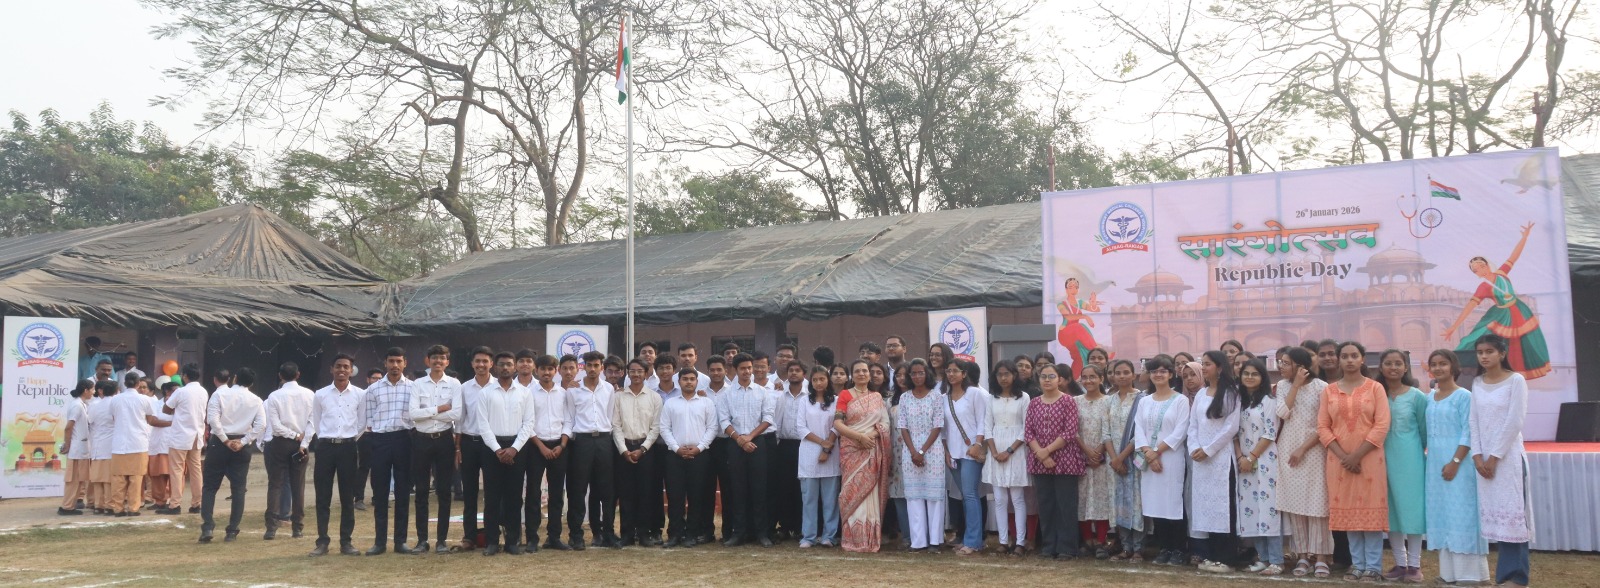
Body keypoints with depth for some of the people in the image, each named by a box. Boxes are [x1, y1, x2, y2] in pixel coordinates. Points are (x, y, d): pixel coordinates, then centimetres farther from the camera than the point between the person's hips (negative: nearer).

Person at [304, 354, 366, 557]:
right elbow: (313, 422, 9)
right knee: (323, 497, 4)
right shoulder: (320, 395, 5)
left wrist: (356, 446, 1)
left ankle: (345, 542, 12)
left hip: (348, 447, 0)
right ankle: (322, 542, 11)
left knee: (347, 498, 5)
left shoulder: (359, 394, 3)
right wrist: (304, 443, 2)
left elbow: (362, 424, 6)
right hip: (325, 446, 0)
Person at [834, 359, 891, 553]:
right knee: (853, 493, -5)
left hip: (873, 451, 2)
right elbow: (837, 423, -7)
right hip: (852, 450, -2)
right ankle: (854, 539, 0)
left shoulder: (877, 397, 14)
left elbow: (885, 423, 6)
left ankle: (870, 540, 6)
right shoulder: (845, 395, 4)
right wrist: (860, 436, -17)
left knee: (871, 493, 1)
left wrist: (873, 434, -13)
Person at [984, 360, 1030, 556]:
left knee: (1017, 498, -2)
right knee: (1000, 499, 4)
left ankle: (1020, 542, 0)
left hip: (1016, 451, -3)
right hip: (996, 453, 3)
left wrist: (1009, 451, -11)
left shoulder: (1023, 397, -1)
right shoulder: (991, 399, 9)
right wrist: (994, 452, -6)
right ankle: (1004, 541, 8)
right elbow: (987, 427, 6)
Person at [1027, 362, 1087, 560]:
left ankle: (1066, 548, 4)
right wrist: (1040, 453, -10)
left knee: (1065, 505, -2)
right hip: (1040, 462, 4)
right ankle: (1048, 546, 14)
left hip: (1064, 461, -4)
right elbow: (1028, 431, 5)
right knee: (1045, 505, 7)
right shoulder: (1033, 404, 10)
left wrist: (1048, 450, -13)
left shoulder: (1068, 402, -2)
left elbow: (1070, 432, -10)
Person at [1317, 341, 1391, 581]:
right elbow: (1322, 427, 4)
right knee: (1348, 511, 5)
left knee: (1370, 510, -2)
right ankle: (1357, 564, 13)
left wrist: (1357, 455, -13)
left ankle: (1373, 566, 6)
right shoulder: (1329, 390, 8)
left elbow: (1382, 426, -7)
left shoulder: (1375, 388, 1)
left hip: (1369, 459, -3)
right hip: (1339, 460, 3)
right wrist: (1343, 456, -9)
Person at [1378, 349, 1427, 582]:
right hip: (1384, 459, 3)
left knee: (1412, 508, 0)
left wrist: (1420, 452, 6)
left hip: (1410, 459, -3)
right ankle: (1400, 563, 16)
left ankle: (1414, 565, 9)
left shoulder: (1416, 397, -3)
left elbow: (1425, 430, 2)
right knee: (1391, 511, 7)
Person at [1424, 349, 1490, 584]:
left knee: (1461, 514, -5)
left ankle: (1469, 571, 0)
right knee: (1441, 514, 7)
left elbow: (1468, 433, -12)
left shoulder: (1463, 396, -7)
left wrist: (1455, 462, -17)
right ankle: (1449, 571, 13)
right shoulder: (1430, 398, 12)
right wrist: (1429, 459, 7)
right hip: (1435, 464, 7)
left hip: (1458, 463, -6)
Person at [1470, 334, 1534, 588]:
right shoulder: (1477, 383, 10)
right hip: (1484, 457, 5)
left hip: (1508, 454, -5)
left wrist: (1495, 456, -12)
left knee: (1511, 510, -5)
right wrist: (1477, 456, -3)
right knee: (1493, 511, 4)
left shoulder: (1516, 380, -5)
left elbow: (1514, 422, -10)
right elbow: (1474, 422, 8)